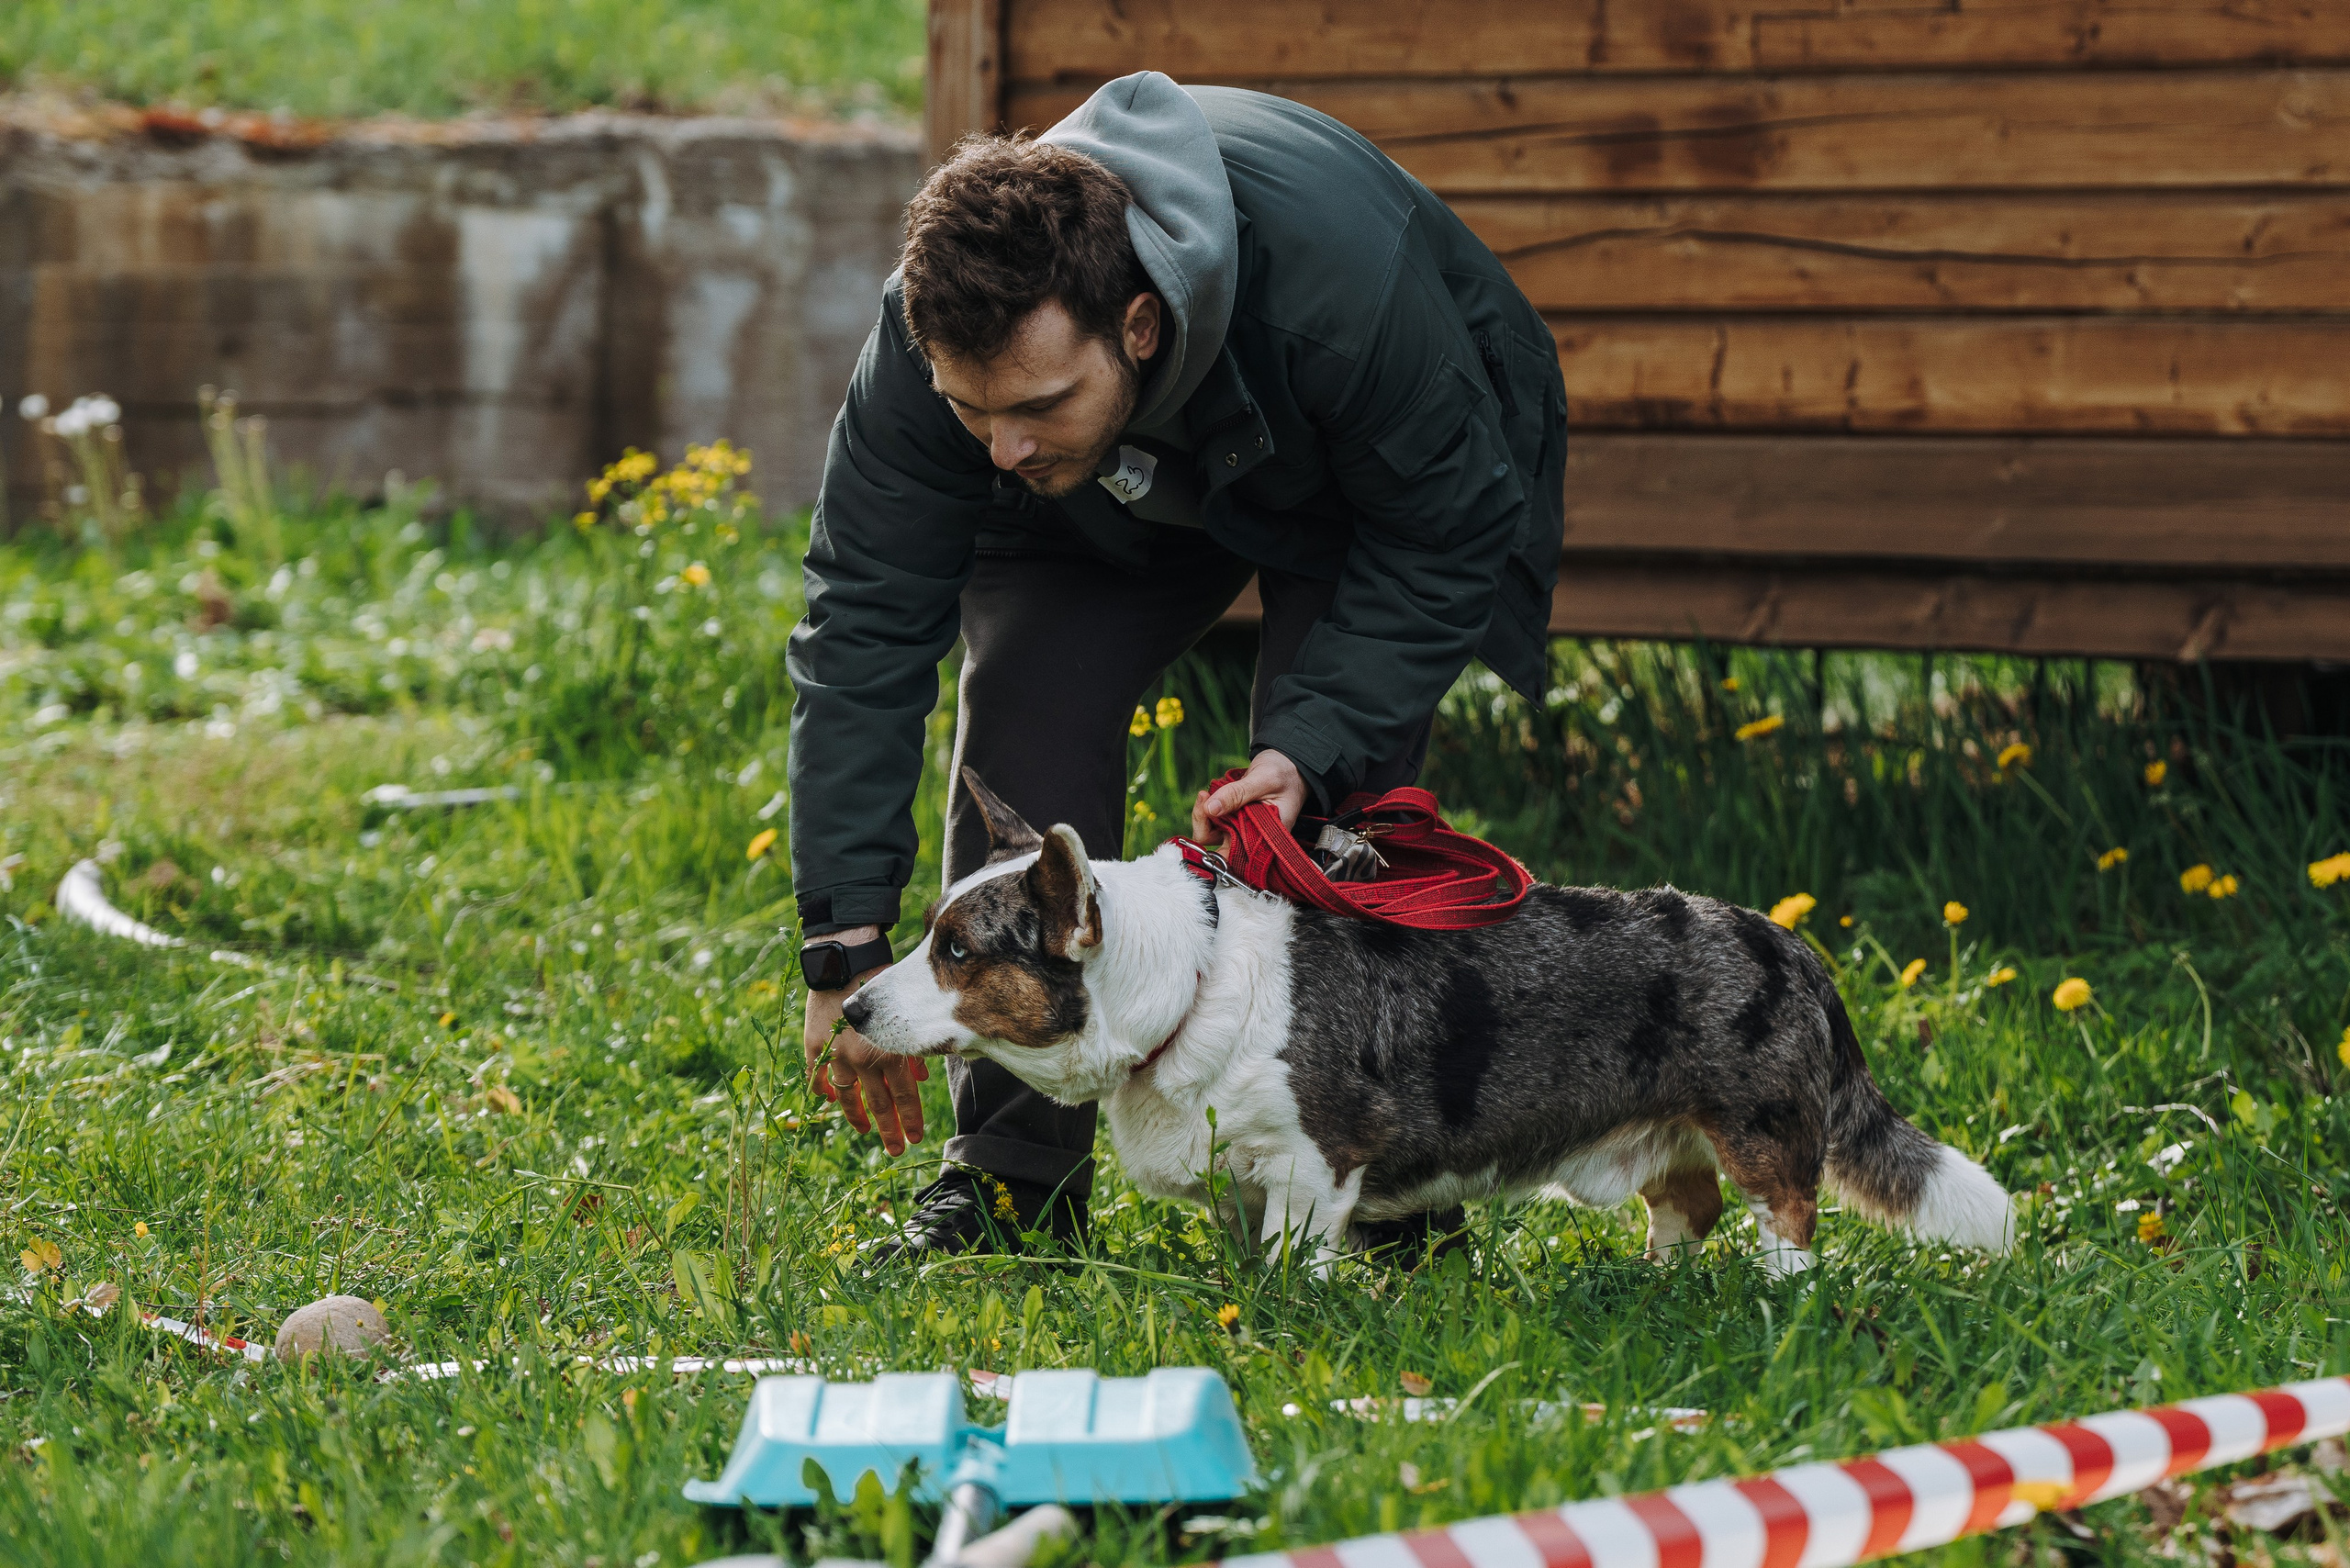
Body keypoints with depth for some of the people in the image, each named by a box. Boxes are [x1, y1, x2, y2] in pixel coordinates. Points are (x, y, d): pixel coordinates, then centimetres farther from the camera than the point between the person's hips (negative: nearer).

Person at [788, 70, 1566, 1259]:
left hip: (1371, 468, -3)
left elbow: (1444, 541, -29)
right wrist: (846, 947, -31)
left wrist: (1310, 749, -40)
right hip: (1118, 497, 3)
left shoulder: (1338, 274, -46)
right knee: (1024, 712, -17)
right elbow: (864, 625, -28)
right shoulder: (931, 338, -36)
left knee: (1334, 771, -23)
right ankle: (1011, 1180, -7)